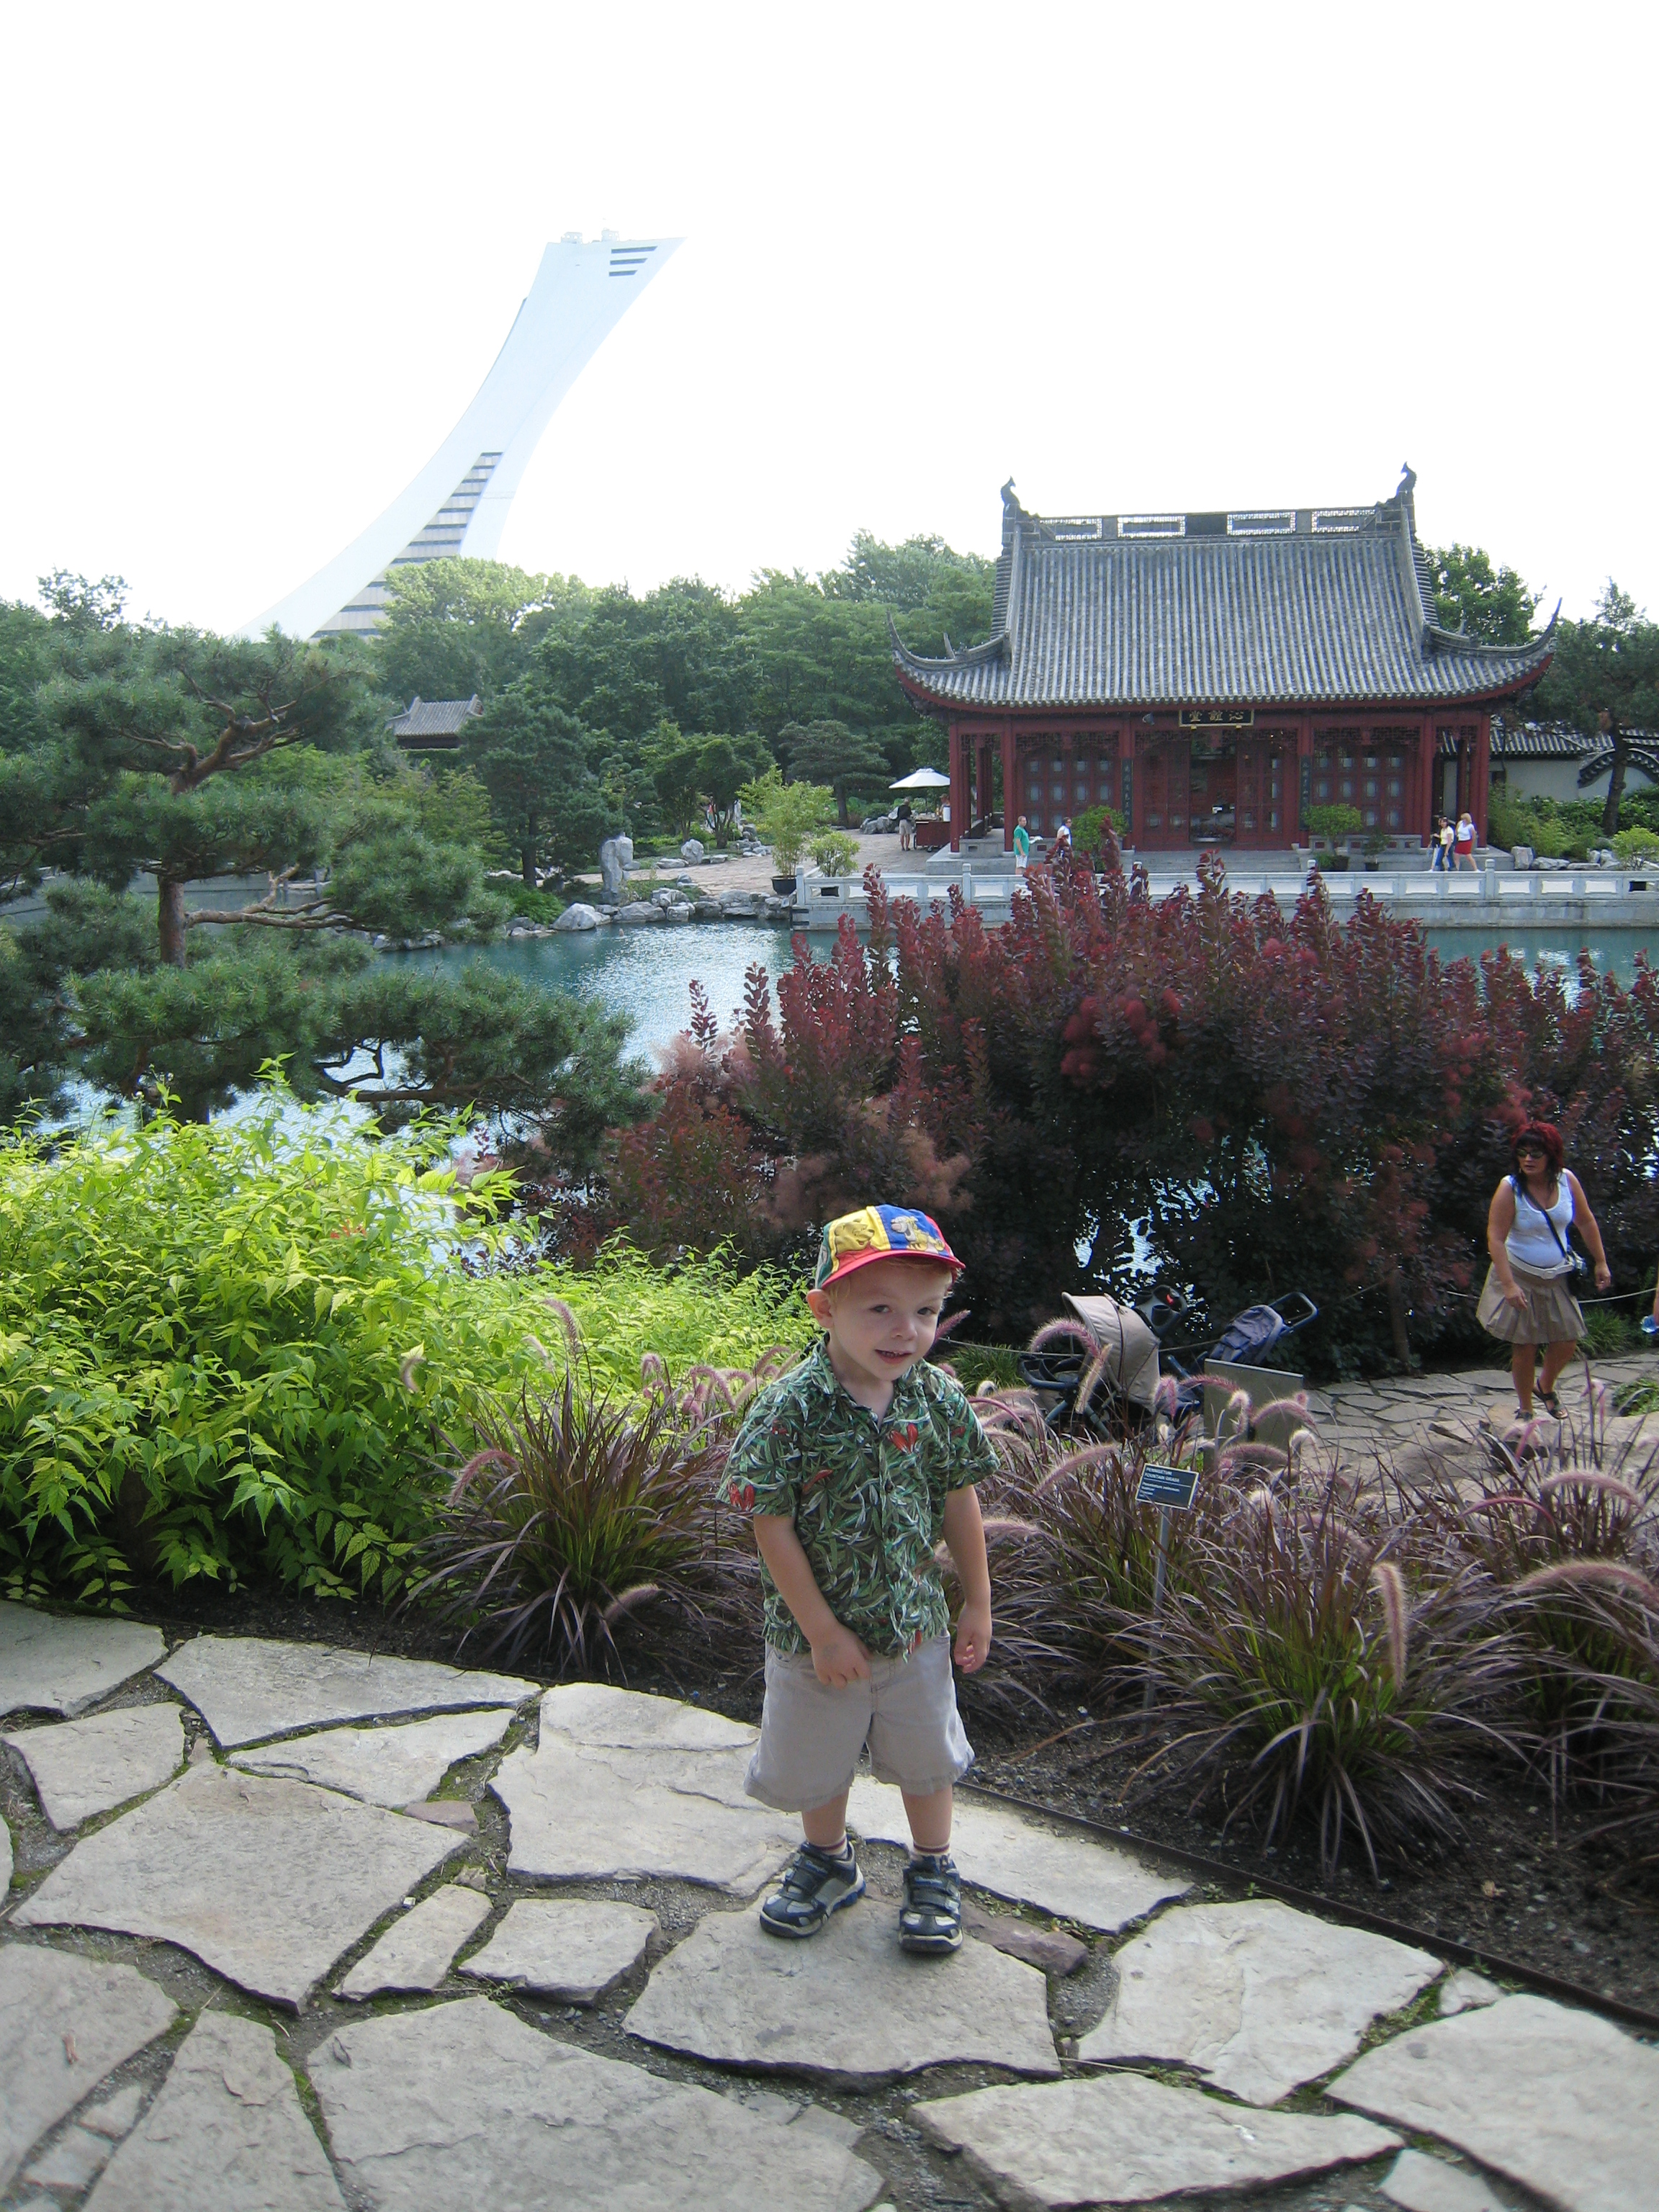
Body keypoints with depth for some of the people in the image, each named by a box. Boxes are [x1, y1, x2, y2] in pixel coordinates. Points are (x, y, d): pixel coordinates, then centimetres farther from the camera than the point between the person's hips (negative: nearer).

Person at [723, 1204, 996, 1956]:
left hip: (916, 1625, 2)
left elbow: (958, 1503, 2)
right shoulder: (789, 1410, -23)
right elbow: (773, 1529, -19)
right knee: (815, 1760, 19)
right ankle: (828, 1861, 48)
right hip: (817, 1632, -2)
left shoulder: (939, 1401, -11)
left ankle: (933, 1873, 45)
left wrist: (976, 1605, 7)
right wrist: (822, 1632, -16)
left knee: (927, 1756, 20)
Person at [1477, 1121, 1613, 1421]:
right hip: (1520, 1277, -4)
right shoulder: (1510, 1188, -18)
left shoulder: (1567, 1180, -8)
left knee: (1566, 1340, 8)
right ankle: (1525, 1409, 20)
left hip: (1557, 1277, 4)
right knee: (1525, 1345, 1)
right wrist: (1508, 1284, -28)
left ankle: (1546, 1387, 38)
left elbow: (1586, 1221, 7)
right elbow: (1495, 1238, -21)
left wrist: (1601, 1263, 10)